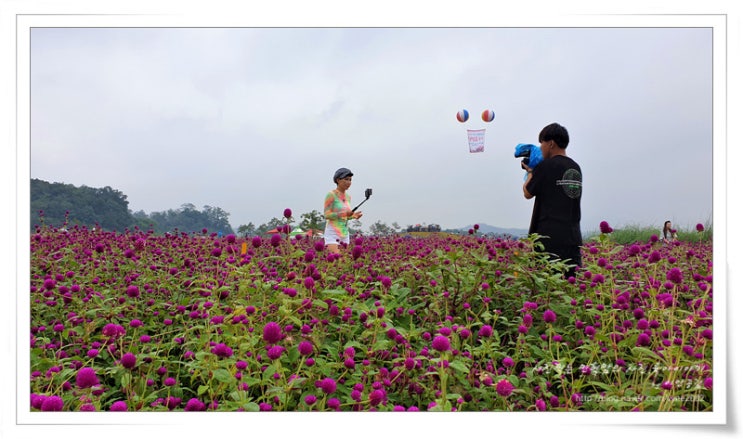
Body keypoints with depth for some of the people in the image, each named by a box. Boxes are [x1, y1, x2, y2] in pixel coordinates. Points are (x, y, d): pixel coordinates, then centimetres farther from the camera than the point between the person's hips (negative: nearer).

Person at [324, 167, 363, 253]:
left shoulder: (348, 196, 12)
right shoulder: (331, 195, -10)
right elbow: (327, 215, -15)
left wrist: (353, 216, -4)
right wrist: (345, 214, -27)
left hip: (344, 233, 8)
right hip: (332, 233, -8)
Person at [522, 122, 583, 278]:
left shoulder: (546, 166, -8)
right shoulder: (576, 168, 13)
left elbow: (528, 193, 2)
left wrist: (530, 172, 17)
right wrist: (535, 171, 24)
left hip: (549, 237, -6)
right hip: (573, 237, 6)